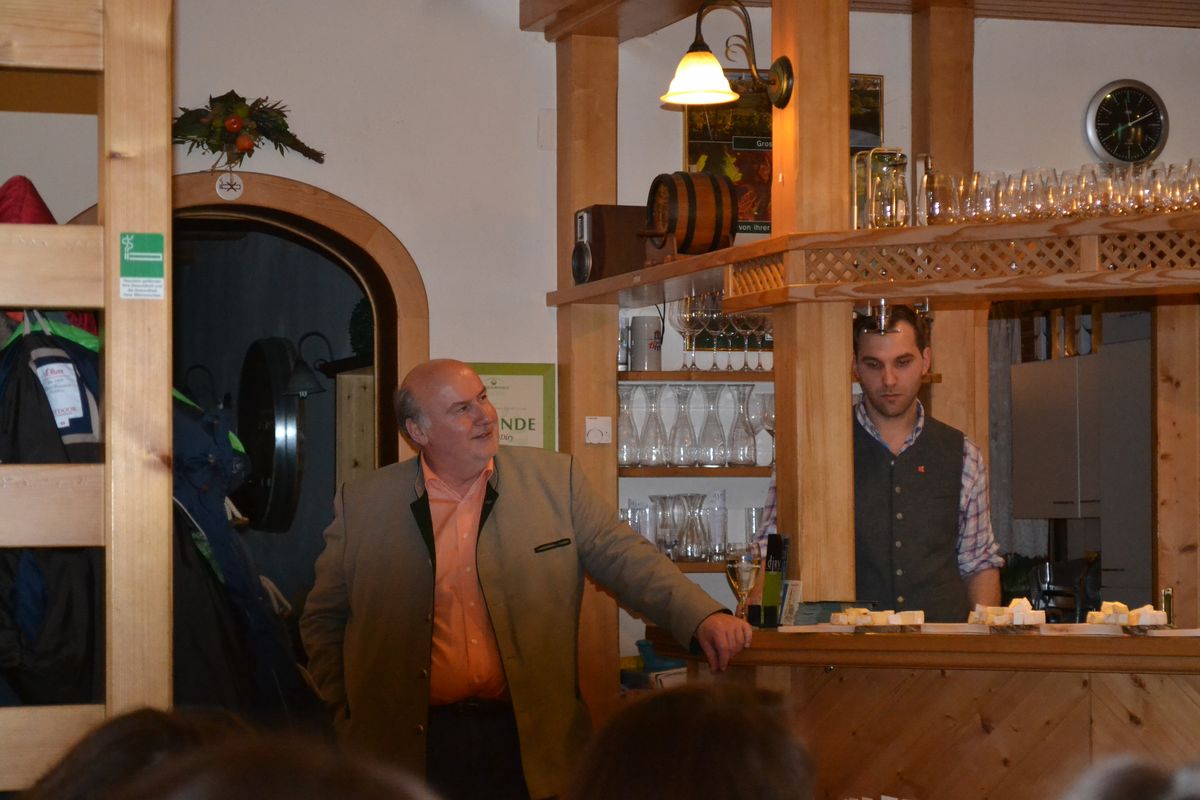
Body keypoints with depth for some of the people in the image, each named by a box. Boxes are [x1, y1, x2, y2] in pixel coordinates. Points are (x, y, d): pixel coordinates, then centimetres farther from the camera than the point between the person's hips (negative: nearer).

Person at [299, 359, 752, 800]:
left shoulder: (554, 480, 3)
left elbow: (623, 556, 0)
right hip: (414, 747, 0)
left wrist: (703, 617, -14)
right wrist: (352, 714, 3)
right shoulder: (363, 505, 2)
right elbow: (323, 620, 11)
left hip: (533, 741, 0)